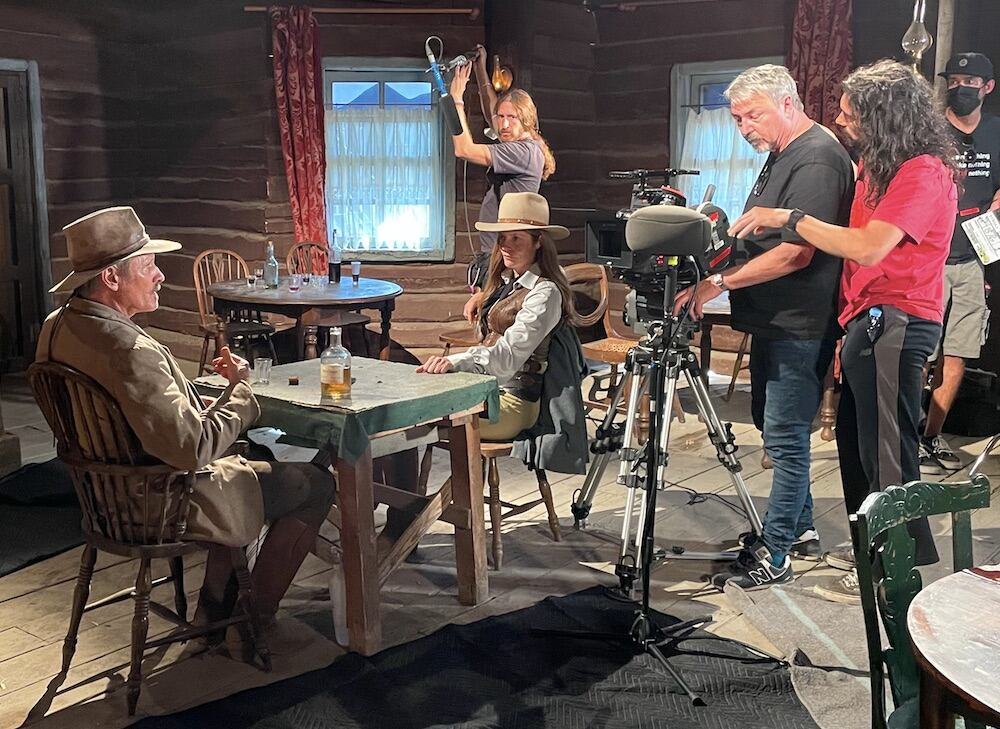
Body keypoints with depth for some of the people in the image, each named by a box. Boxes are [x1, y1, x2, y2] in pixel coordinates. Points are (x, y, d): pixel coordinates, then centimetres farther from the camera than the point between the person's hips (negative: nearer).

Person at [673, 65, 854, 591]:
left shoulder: (817, 159, -17)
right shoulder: (781, 155, 15)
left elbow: (796, 252, -24)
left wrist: (719, 282, -22)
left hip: (799, 328, -10)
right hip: (773, 321, 10)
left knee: (785, 438, -5)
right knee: (776, 429, 17)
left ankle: (773, 556, 4)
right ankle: (800, 529, 31)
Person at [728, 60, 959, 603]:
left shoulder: (923, 171, -14)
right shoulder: (880, 166, 17)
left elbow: (868, 247, -24)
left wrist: (789, 218, -18)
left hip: (895, 322, -10)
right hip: (870, 319, 10)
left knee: (884, 450, -6)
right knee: (858, 442, 15)